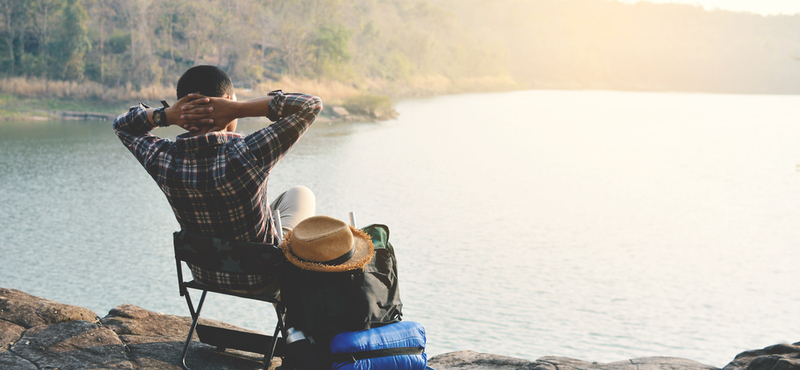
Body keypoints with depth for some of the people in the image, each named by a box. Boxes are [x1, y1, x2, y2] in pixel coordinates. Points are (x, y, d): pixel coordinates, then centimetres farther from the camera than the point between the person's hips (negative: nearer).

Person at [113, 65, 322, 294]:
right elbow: (312, 105, -28)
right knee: (300, 195, 25)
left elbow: (122, 124, 2)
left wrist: (168, 115, -18)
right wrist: (239, 109, -31)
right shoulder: (246, 156, -36)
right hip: (260, 280, -4)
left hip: (204, 274, 4)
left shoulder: (163, 161, -21)